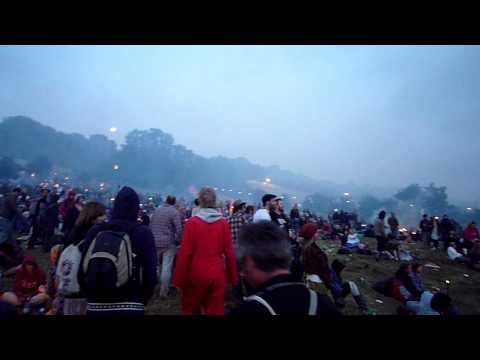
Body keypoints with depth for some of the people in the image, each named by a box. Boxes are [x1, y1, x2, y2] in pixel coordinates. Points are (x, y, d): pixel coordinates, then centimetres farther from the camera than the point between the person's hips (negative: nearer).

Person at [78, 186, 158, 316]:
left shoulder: (95, 231, -3)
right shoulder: (143, 233, -11)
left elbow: (82, 271, 2)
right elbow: (150, 274, -13)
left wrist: (91, 296, 18)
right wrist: (142, 300, 5)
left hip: (95, 306, 3)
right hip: (131, 307, -2)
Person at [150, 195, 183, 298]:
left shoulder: (156, 210, 9)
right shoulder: (174, 212, -9)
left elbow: (150, 226, 14)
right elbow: (179, 230, -15)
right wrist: (178, 241, 0)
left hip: (155, 242, 6)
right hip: (169, 243, -6)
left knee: (156, 266, 20)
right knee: (166, 268, 1)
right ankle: (164, 292, 6)